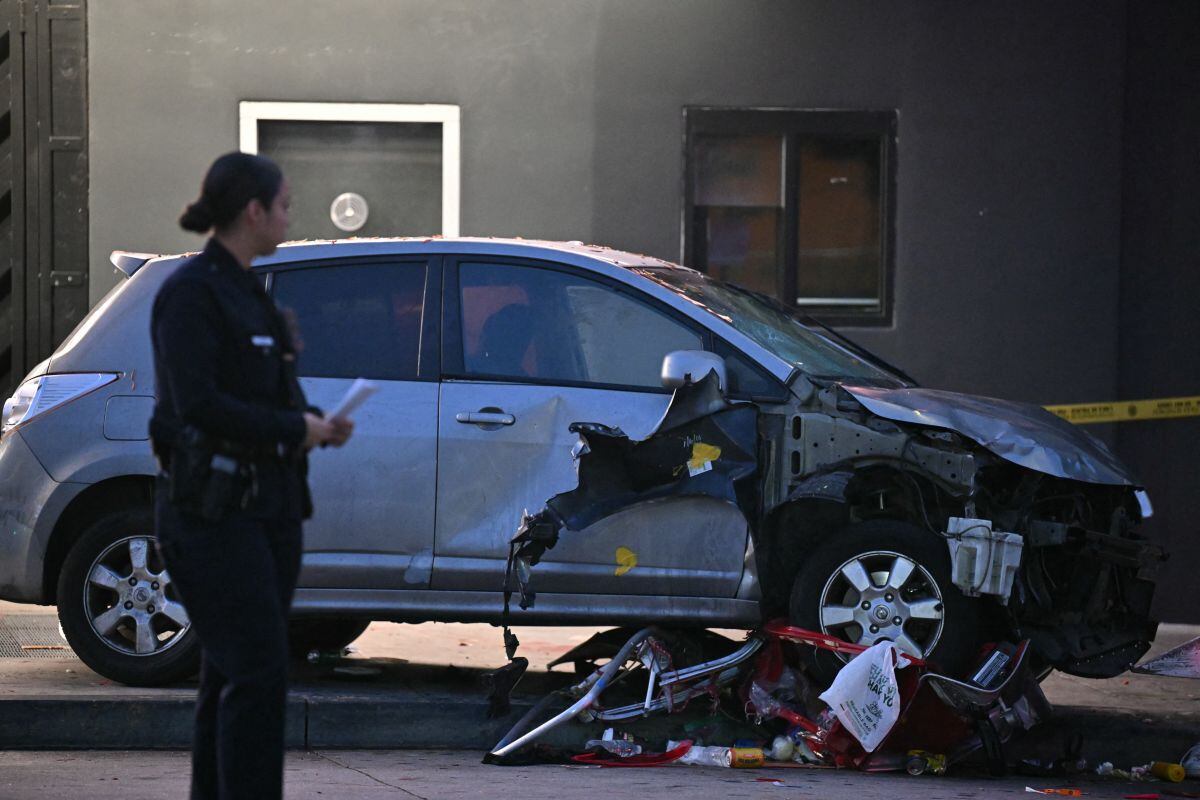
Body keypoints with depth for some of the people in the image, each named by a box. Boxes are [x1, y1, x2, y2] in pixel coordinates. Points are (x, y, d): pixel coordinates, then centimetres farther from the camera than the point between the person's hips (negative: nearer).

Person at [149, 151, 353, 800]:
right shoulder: (191, 291, -12)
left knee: (232, 676, 10)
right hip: (211, 509, -9)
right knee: (258, 674, -13)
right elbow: (198, 405, -20)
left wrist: (316, 426, 4)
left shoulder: (246, 291, 17)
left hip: (268, 503, 9)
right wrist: (294, 428, -12)